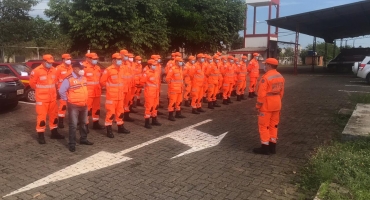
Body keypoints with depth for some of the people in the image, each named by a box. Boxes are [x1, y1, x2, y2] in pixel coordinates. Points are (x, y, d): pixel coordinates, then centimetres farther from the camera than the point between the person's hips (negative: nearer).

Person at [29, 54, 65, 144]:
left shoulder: (54, 70, 3)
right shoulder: (37, 71, -15)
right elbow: (32, 83, -5)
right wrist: (40, 90, 5)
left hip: (52, 98, 6)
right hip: (41, 98, -6)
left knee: (54, 115, 13)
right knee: (41, 116, -3)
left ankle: (54, 133, 27)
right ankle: (41, 136, 6)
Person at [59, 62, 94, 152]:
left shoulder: (84, 78, 7)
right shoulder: (68, 79, -16)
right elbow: (61, 91, -15)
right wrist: (67, 99, -8)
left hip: (84, 105, 7)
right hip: (73, 106, -7)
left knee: (83, 123, 18)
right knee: (73, 125, -3)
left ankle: (83, 139, 33)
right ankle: (72, 144, 3)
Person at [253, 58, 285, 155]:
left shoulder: (266, 77, -19)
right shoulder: (280, 77, 6)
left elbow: (262, 94, -20)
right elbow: (281, 92, 12)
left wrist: (258, 106, -12)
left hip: (267, 105, -8)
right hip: (277, 104, 8)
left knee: (264, 126, 3)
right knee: (273, 125, 14)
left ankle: (265, 148, 8)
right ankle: (272, 147, 21)